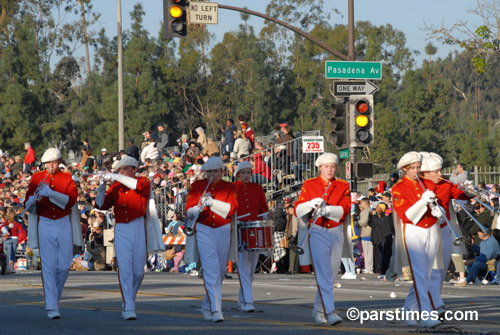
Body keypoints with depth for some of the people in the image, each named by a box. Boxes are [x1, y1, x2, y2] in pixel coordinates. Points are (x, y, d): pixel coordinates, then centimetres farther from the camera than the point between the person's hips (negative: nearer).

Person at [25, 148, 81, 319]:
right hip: (45, 226, -1)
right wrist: (33, 198, -25)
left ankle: (55, 297, 27)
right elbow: (27, 204, -1)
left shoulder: (68, 178, 3)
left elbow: (71, 200, -12)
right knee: (49, 267, -7)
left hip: (64, 225, 1)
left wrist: (50, 193, -24)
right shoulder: (37, 178, 3)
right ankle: (51, 307, -8)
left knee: (64, 266, 2)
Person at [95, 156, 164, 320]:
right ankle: (128, 308, -11)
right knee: (125, 270, -10)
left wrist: (117, 177, -17)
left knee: (138, 271, 5)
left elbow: (141, 186, -18)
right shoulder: (115, 187, 13)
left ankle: (129, 301, 27)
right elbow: (101, 205, 5)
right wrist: (102, 186, -9)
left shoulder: (143, 181, 6)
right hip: (121, 230, 1)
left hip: (138, 228, -1)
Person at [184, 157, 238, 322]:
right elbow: (189, 211, 1)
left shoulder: (229, 187, 5)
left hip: (223, 231, 2)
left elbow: (232, 208, -11)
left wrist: (212, 202, -22)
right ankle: (215, 310, -21)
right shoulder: (197, 186, 5)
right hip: (204, 231, -2)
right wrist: (200, 206, -21)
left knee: (220, 271, 10)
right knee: (211, 270, -15)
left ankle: (207, 306, 29)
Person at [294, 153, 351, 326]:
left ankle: (318, 310, 23)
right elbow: (298, 209, 1)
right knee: (323, 274, -14)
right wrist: (311, 204, -19)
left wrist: (327, 209, -21)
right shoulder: (309, 185, 6)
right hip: (317, 232, -3)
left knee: (331, 274, 9)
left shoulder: (343, 186, 8)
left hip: (336, 233, 3)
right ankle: (329, 311, -20)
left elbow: (345, 209, -6)